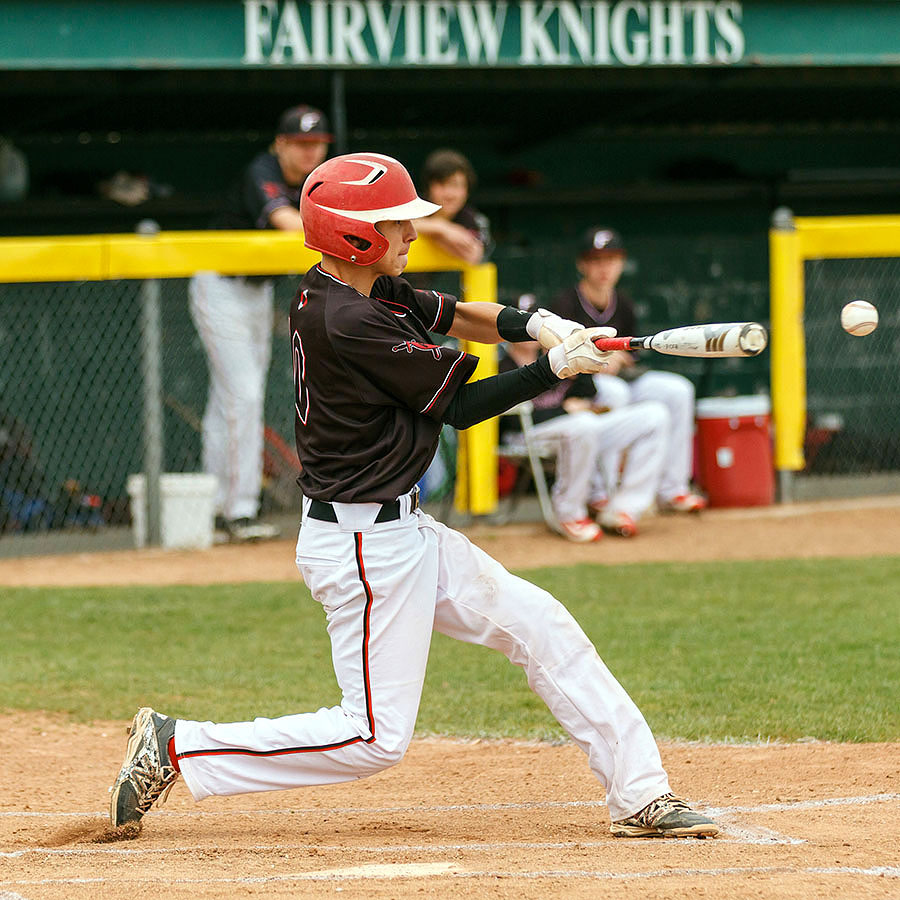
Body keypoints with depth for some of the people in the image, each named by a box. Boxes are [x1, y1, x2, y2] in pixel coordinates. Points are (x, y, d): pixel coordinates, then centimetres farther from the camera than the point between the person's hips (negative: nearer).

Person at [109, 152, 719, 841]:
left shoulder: (350, 288, 5)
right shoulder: (349, 324, -23)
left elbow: (449, 315, 15)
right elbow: (459, 406, -17)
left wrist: (535, 325, -4)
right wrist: (557, 368, -10)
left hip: (398, 530, 11)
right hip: (365, 544, -11)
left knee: (539, 624, 11)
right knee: (377, 737, -6)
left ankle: (640, 795, 13)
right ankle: (176, 747, 1)